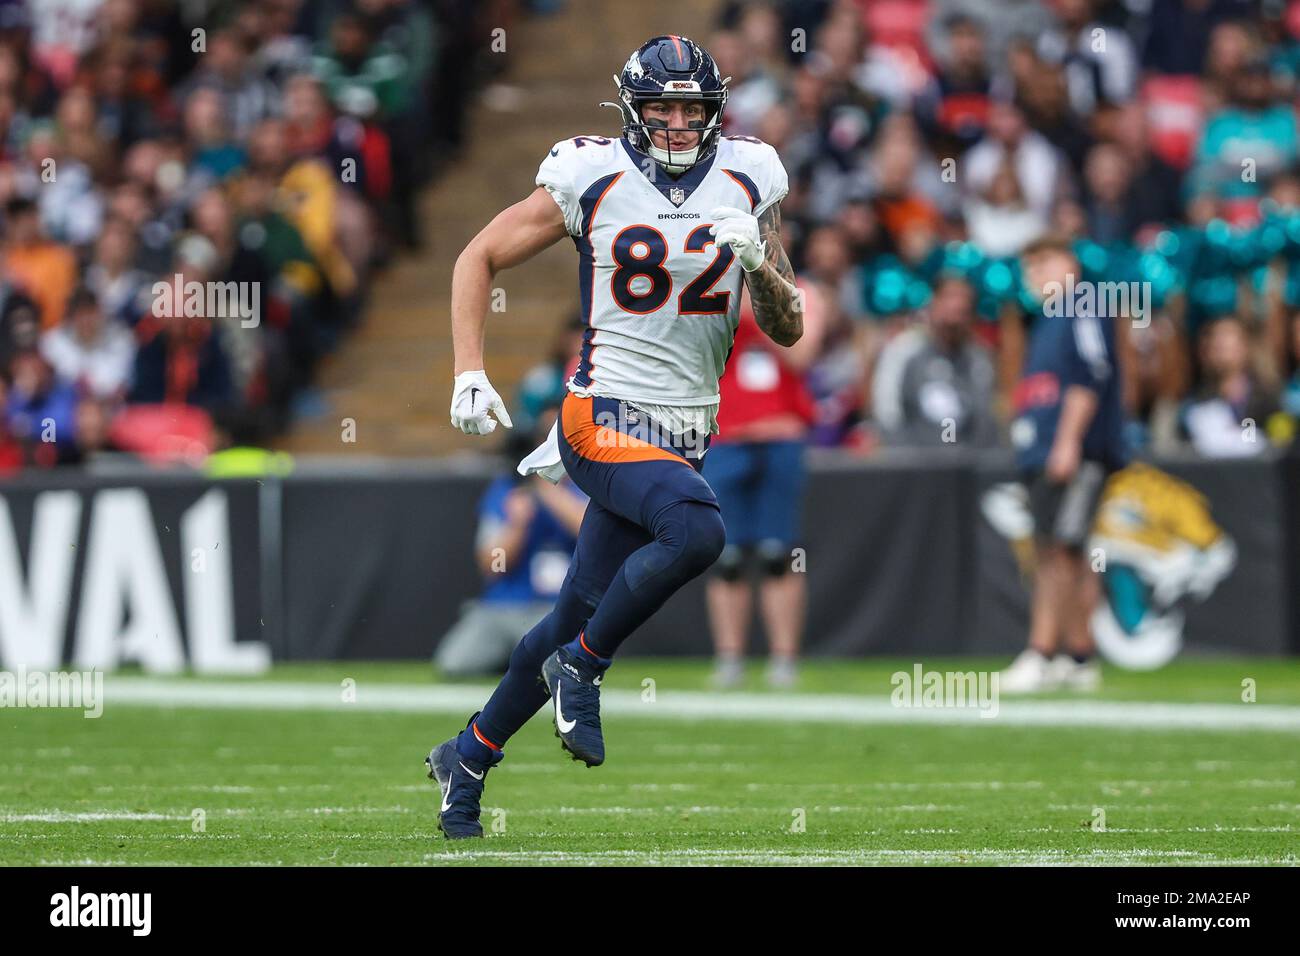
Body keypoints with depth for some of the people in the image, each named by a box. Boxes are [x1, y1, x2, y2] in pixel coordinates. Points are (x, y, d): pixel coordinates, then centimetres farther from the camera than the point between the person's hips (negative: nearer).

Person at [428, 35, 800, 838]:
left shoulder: (749, 180, 5)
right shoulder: (593, 178, -4)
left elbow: (788, 332, 7)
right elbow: (478, 260, 6)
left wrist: (759, 263, -13)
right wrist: (470, 374, -5)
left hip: (684, 434, 4)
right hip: (605, 415, -4)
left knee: (579, 617, 8)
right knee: (698, 531, -31)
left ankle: (469, 757, 26)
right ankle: (582, 667, -11)